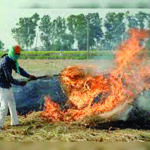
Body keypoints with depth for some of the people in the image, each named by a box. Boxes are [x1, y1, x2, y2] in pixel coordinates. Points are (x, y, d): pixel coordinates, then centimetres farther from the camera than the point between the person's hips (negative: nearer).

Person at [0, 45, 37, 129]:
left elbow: (19, 69, 9)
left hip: (7, 86, 10)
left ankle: (15, 122, 25)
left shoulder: (12, 61, 6)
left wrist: (29, 76, -4)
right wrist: (20, 83, -14)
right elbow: (9, 78, -24)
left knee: (12, 103, 15)